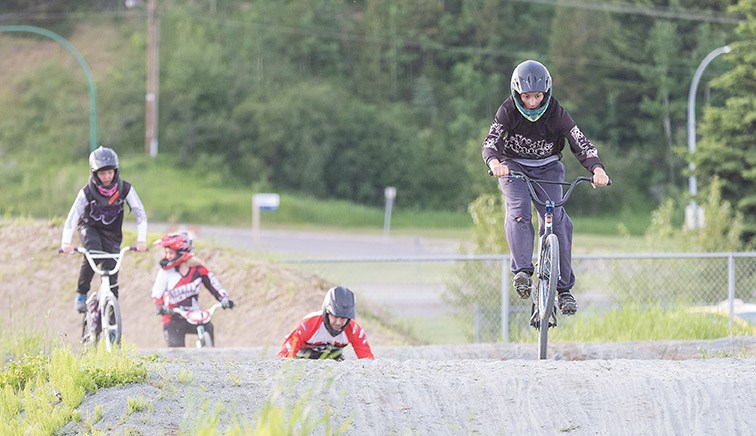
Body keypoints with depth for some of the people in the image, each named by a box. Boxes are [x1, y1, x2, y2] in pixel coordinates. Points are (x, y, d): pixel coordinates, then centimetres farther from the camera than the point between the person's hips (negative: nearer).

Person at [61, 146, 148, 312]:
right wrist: (66, 242, -42)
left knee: (111, 270, -10)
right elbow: (73, 216, -30)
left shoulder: (125, 189, -20)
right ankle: (81, 295, -15)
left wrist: (141, 240, -33)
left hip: (111, 232, 2)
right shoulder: (87, 191, -25)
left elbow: (140, 213, -20)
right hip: (89, 227, -2)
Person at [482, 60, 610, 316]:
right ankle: (522, 270, -31)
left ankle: (564, 287, -9)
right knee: (519, 210, -29)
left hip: (547, 167, 0)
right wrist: (494, 162, -54)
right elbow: (491, 141, -30)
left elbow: (582, 145, -23)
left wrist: (597, 169, -43)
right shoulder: (508, 111, -18)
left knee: (557, 219, -15)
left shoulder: (556, 113, -18)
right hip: (514, 166, 0)